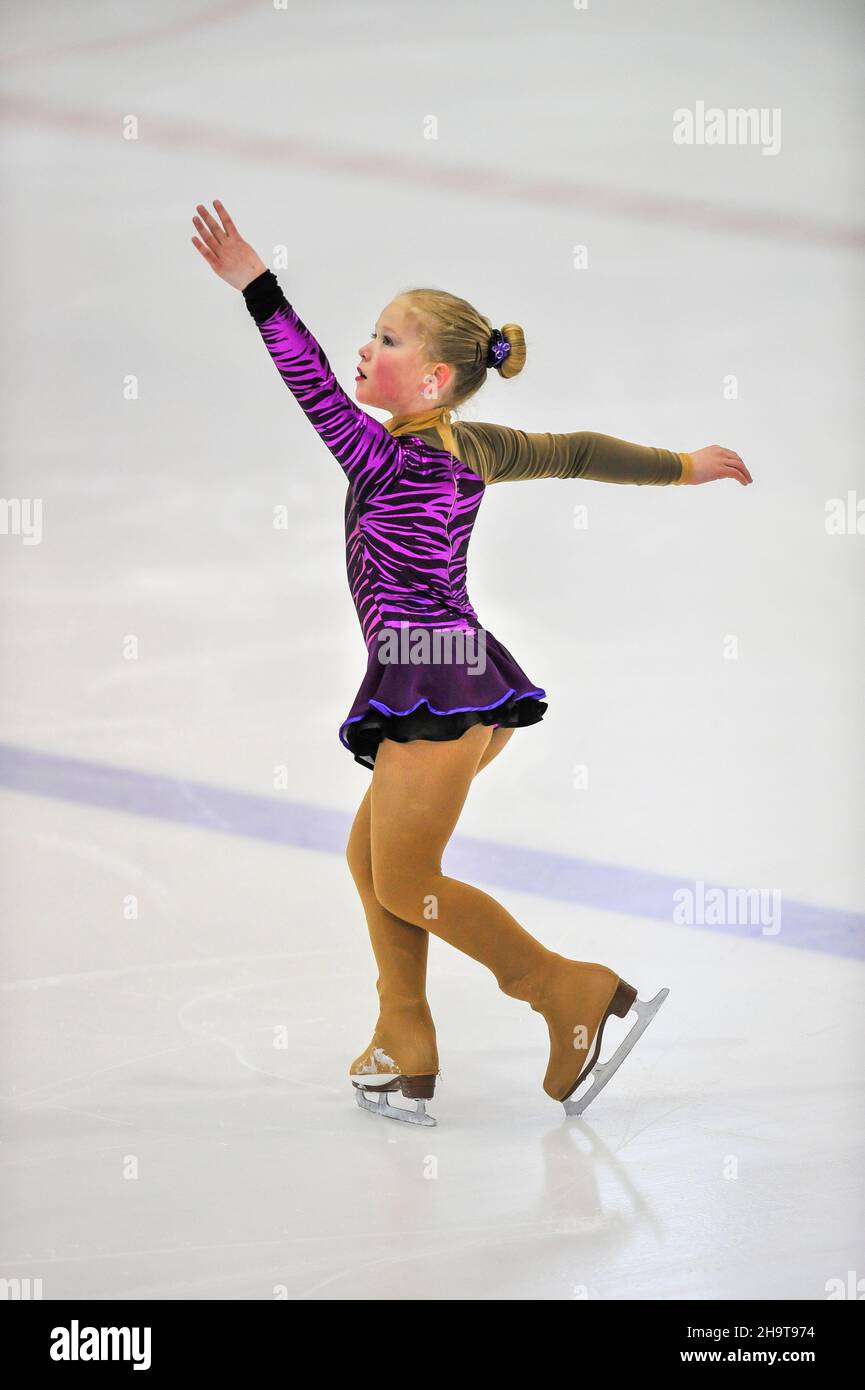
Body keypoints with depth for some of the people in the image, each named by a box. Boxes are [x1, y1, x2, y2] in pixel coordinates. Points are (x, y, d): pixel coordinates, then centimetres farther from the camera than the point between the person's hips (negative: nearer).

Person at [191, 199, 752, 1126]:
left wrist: (255, 286, -30)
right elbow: (580, 452, 20)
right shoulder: (474, 448, 10)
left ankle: (577, 996, 1)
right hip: (465, 686, 9)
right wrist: (684, 467, 34)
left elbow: (317, 394, -25)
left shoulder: (393, 461, -14)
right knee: (370, 856, 15)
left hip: (432, 682, -9)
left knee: (405, 883, 0)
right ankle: (404, 1056, 18)